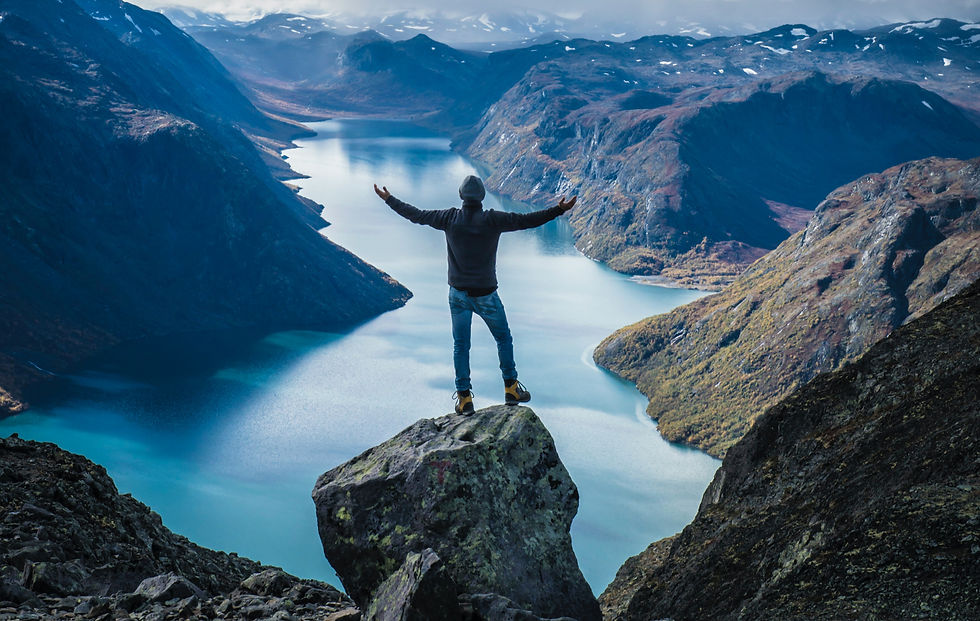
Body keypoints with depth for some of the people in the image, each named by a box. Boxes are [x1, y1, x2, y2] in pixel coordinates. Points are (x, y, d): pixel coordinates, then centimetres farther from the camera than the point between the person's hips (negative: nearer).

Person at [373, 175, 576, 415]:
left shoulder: (450, 218, -7)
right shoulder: (493, 220, -14)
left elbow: (416, 215, 2)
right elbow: (527, 220, -16)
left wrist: (388, 200, 15)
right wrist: (559, 210, -11)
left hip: (458, 294, 2)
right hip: (485, 295, -2)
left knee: (460, 345, 12)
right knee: (503, 339, 18)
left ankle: (464, 398, 12)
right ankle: (511, 388, 24)